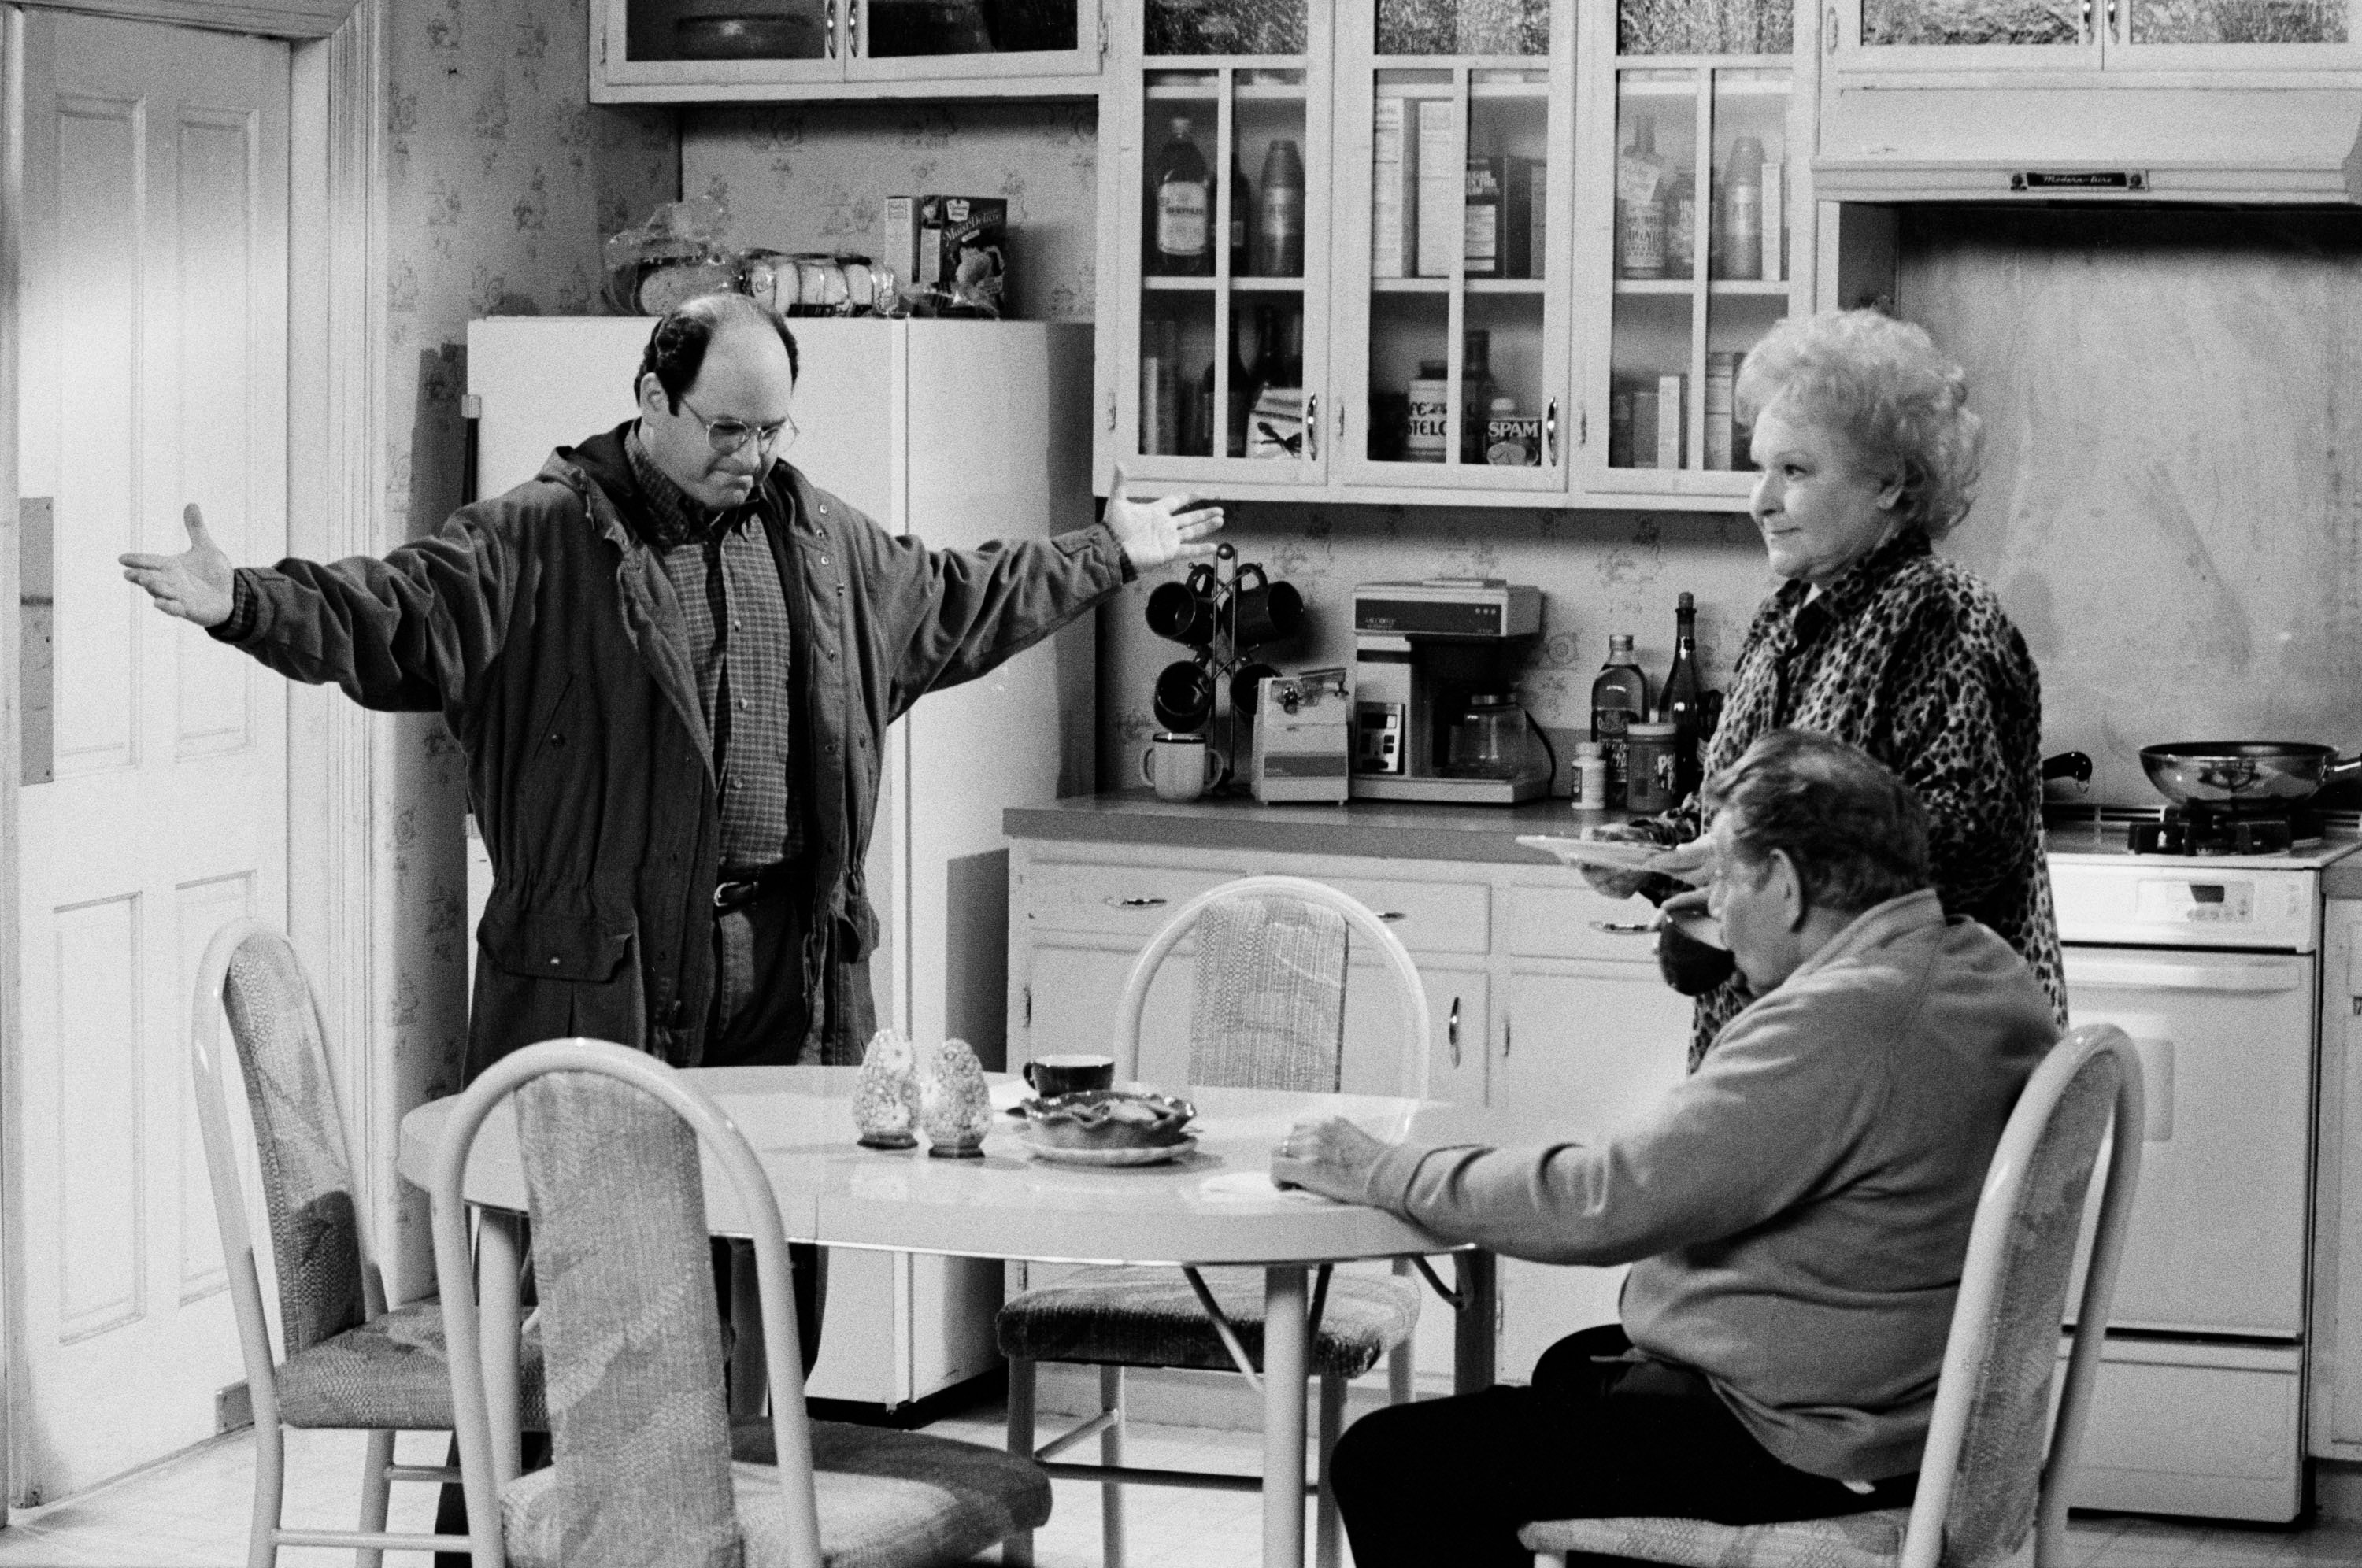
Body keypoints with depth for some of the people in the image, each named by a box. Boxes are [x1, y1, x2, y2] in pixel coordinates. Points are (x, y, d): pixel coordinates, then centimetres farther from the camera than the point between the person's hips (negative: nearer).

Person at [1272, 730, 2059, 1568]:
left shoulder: (1834, 1023, -27)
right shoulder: (1985, 966, 4)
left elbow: (1607, 1201, -26)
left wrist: (1385, 1173, -16)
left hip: (1806, 1447, -11)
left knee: (1387, 1463, -8)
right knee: (1573, 1365, 35)